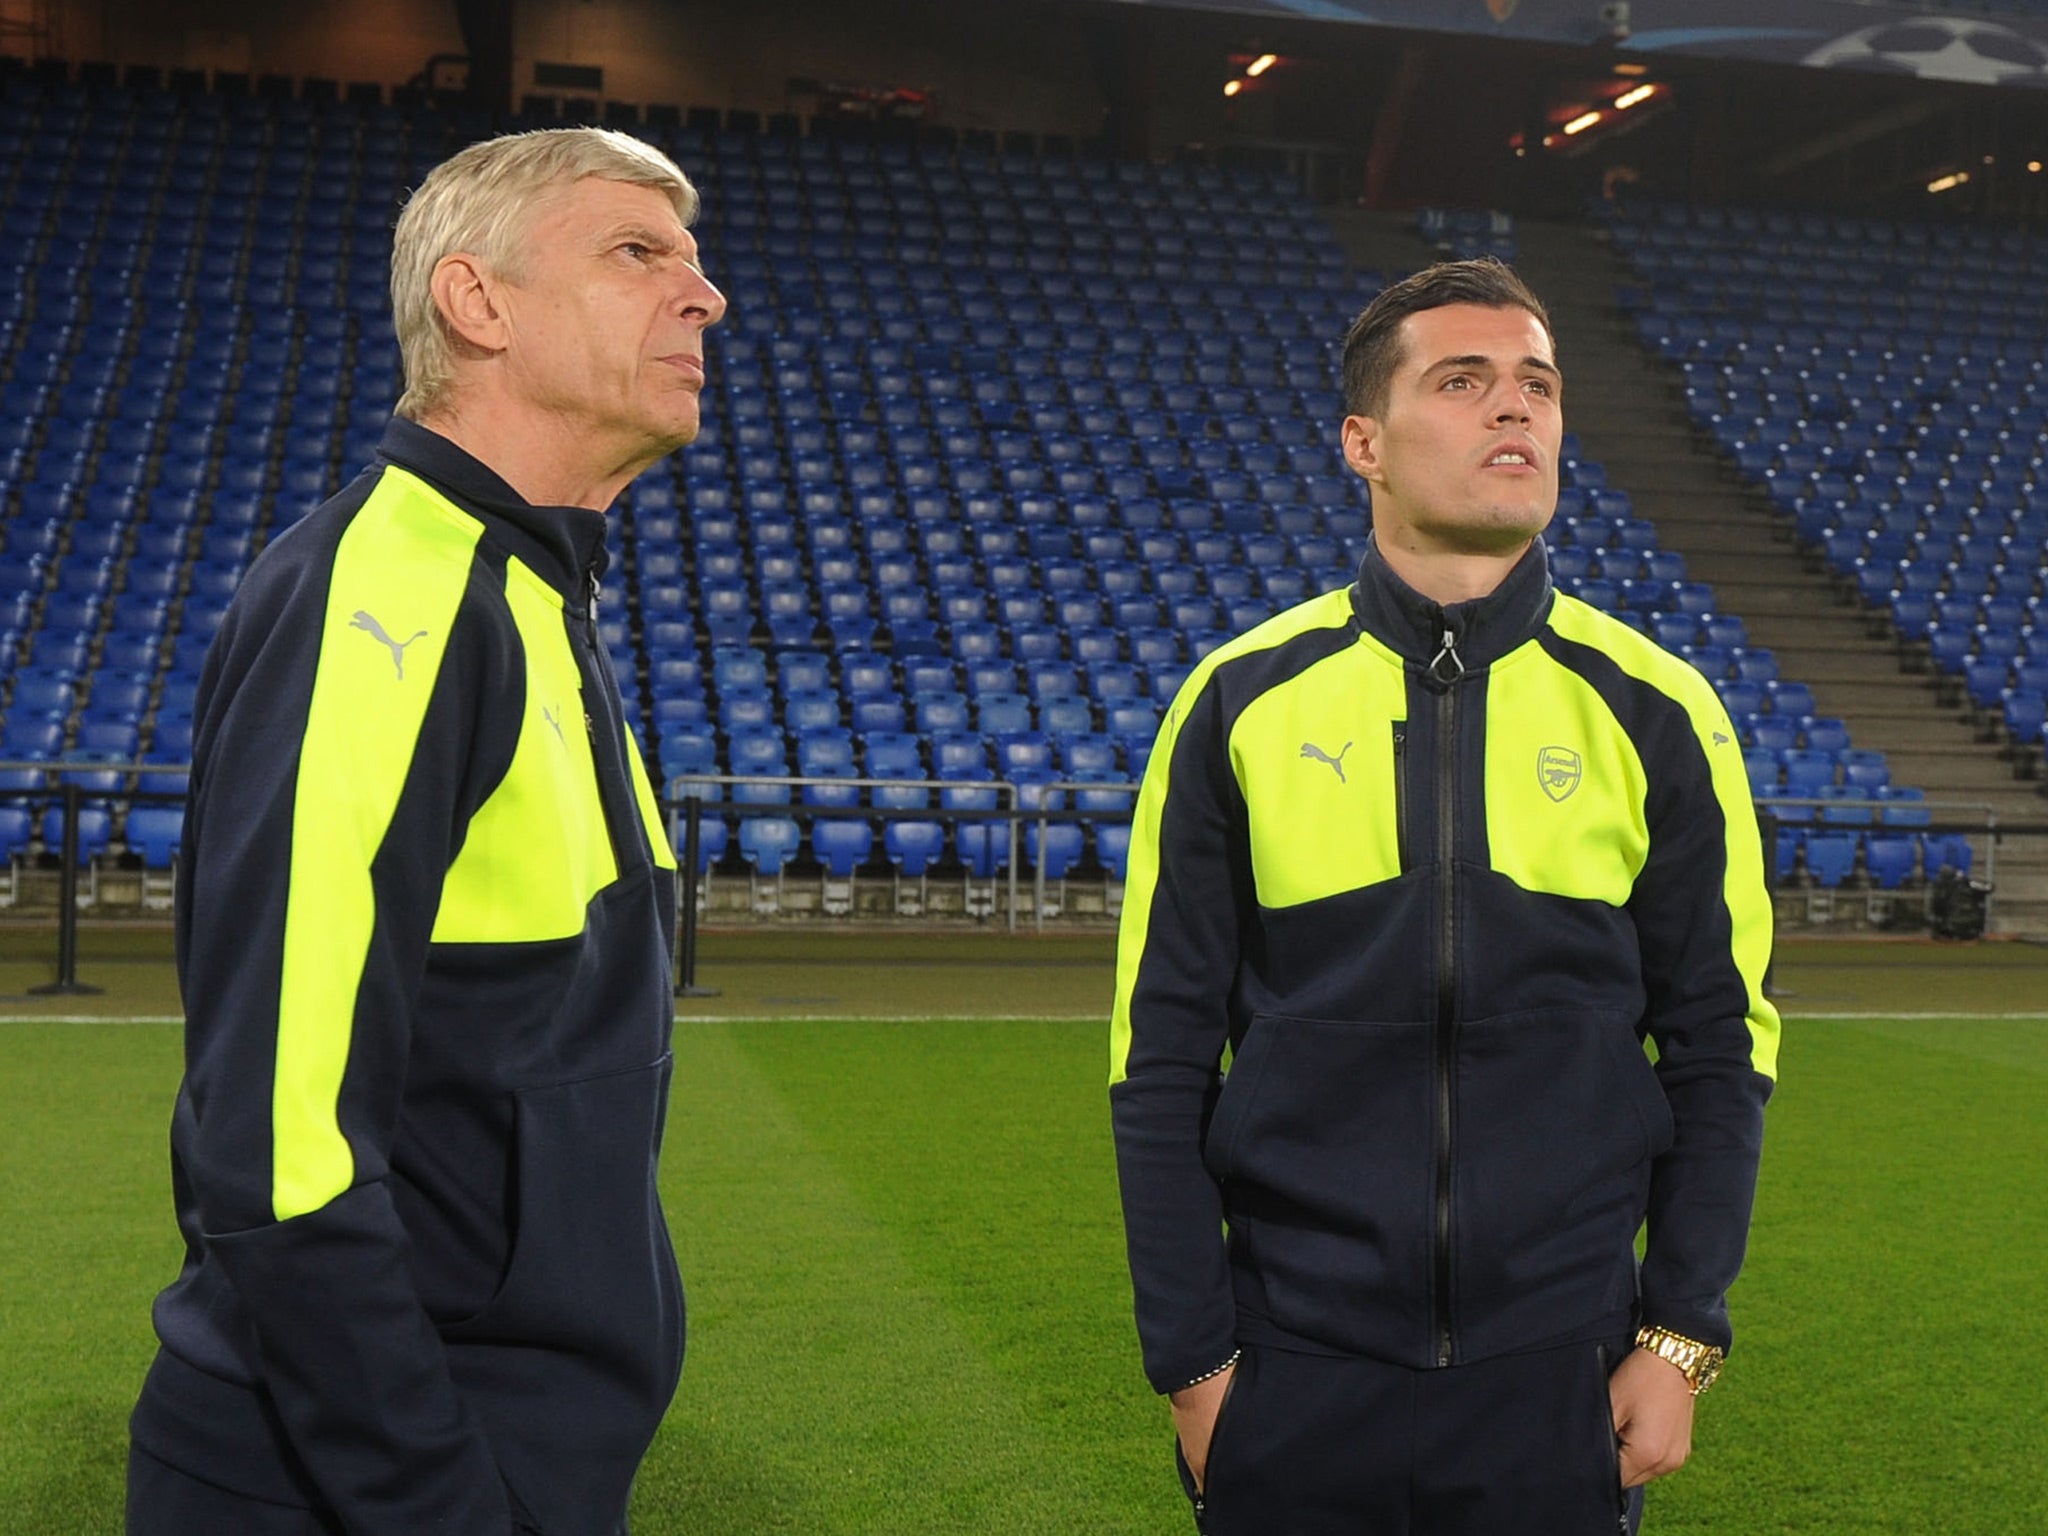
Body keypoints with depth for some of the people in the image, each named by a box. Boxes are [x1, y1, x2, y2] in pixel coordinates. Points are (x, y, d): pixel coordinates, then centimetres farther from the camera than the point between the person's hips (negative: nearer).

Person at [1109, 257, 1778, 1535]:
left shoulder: (1656, 713, -1)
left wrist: (1680, 1339, -1)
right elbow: (1163, 1057, -1)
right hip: (1297, 1369, 0)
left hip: (1560, 1377, 1)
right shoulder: (1242, 704, -3)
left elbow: (1719, 1045, 3)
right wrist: (1192, 1358, -3)